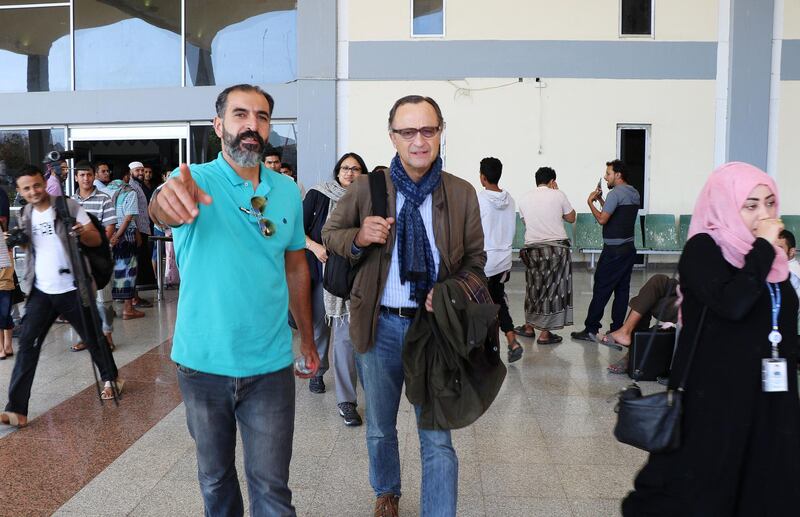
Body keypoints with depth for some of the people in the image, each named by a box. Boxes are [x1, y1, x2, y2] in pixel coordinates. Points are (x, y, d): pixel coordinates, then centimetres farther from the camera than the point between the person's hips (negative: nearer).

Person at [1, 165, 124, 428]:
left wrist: (83, 233, -33)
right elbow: (26, 246, 20)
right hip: (40, 291, 3)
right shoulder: (24, 215, 7)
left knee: (92, 338, 11)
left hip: (72, 288, -3)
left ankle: (111, 379, 36)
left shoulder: (69, 206, -6)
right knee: (27, 344, -6)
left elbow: (97, 240, -10)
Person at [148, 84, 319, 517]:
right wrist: (167, 198, -55)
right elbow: (163, 211, -32)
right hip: (202, 363, -1)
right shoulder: (194, 181, -8)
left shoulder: (287, 191, 2)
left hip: (269, 365, 1)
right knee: (215, 477, 18)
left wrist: (307, 337, 14)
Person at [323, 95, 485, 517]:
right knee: (379, 429, 21)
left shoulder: (462, 194, -4)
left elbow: (475, 259, 5)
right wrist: (358, 238, -15)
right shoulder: (366, 189, -5)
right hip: (380, 325, 2)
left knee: (437, 438, 2)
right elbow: (329, 233, 8)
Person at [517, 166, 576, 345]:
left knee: (534, 287, 16)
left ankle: (529, 327, 26)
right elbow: (571, 218, 8)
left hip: (532, 248, 3)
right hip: (556, 248, -3)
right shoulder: (558, 195, -4)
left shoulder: (524, 198, 5)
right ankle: (544, 333, 5)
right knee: (552, 288, 3)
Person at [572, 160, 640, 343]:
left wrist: (591, 202, -6)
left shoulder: (615, 193, -14)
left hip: (614, 251, -9)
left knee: (601, 289, -4)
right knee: (622, 290, 9)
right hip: (629, 248, 9)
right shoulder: (635, 194, 14)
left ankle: (591, 329, -1)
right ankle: (617, 330, 12)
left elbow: (602, 219, -18)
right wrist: (600, 200, 14)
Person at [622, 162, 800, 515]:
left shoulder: (771, 256, 9)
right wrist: (763, 249, -19)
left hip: (769, 396, 7)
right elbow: (732, 303, -28)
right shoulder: (703, 250, -11)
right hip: (714, 396, -7)